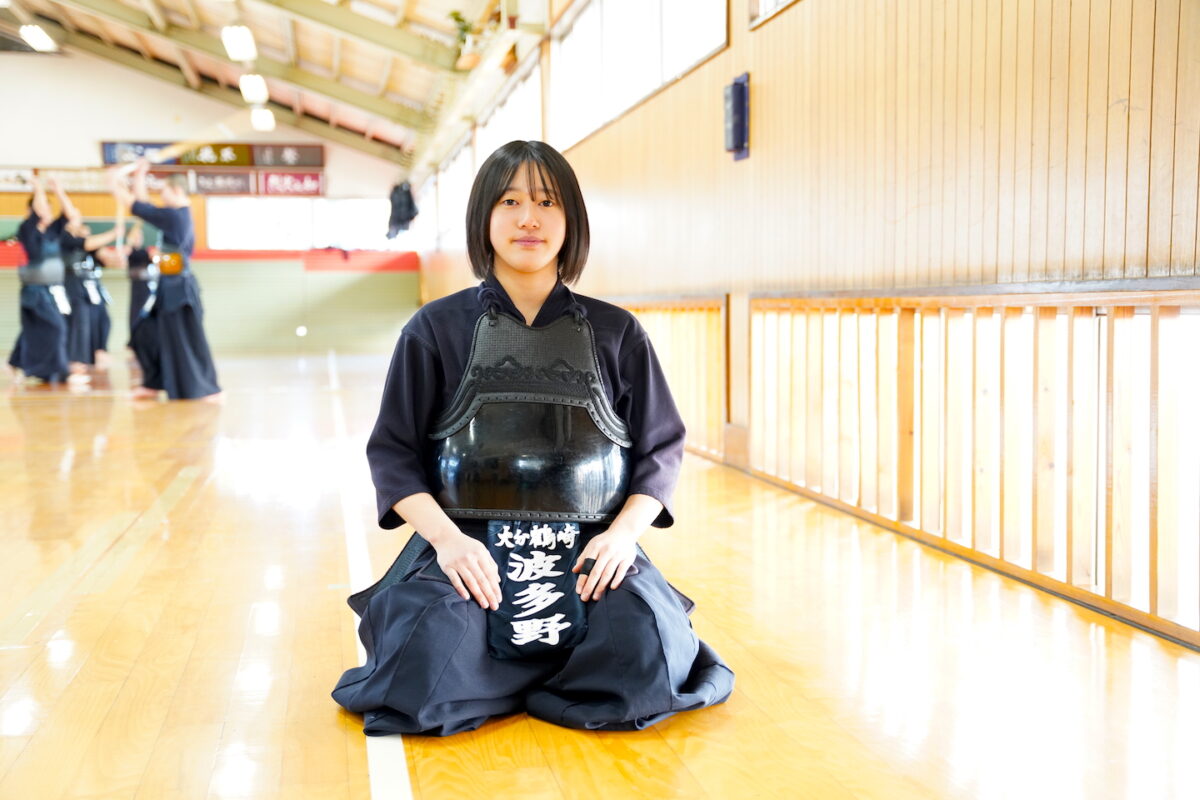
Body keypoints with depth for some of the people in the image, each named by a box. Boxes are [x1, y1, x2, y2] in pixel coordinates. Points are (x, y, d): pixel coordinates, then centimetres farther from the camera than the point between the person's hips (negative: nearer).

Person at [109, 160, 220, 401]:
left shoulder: (174, 216, -17)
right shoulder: (178, 216, 11)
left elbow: (138, 207, -12)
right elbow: (145, 205, 19)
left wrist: (116, 185, 1)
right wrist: (139, 177, 19)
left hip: (179, 287, -10)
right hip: (171, 286, 10)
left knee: (186, 339, -5)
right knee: (148, 333, 15)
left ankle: (208, 389, 1)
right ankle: (154, 383, 21)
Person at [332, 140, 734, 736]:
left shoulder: (616, 333, 10)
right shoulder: (436, 329, 7)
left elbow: (660, 448, 10)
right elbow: (393, 453, 5)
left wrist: (623, 532, -7)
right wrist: (446, 537, -11)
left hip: (589, 553, 1)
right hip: (467, 548, 0)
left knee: (645, 665, -26)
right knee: (424, 673, -28)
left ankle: (530, 675, 8)